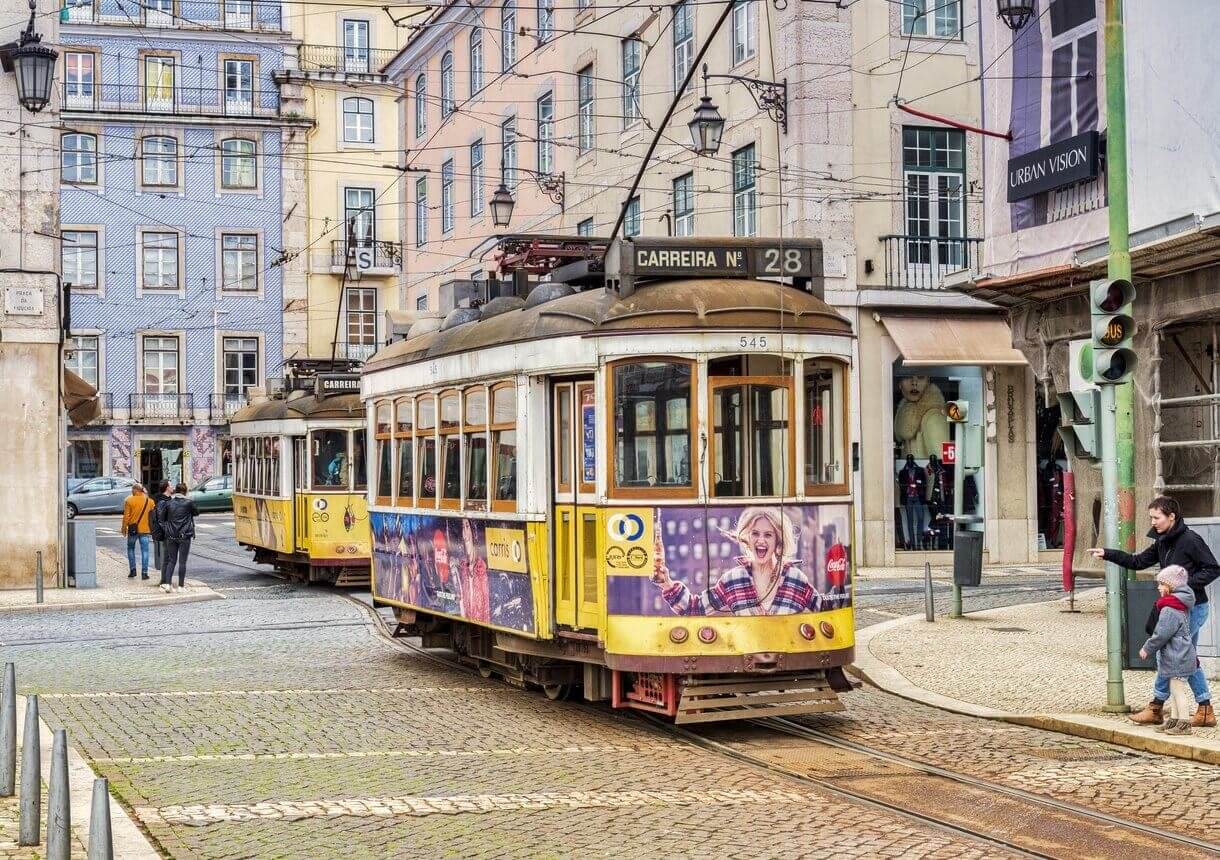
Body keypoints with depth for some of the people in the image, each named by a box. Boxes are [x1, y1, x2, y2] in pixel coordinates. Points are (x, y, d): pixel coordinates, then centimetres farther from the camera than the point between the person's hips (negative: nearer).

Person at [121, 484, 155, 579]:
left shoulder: (129, 500, -6)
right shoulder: (149, 501, 2)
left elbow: (126, 516, -7)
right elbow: (152, 515, 7)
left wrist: (124, 527, 2)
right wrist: (152, 528, 16)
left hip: (133, 529, -1)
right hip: (145, 529, 1)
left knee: (130, 549, 16)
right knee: (144, 551, 3)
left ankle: (132, 570, 9)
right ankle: (144, 572, -2)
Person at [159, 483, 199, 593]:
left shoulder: (169, 503, 0)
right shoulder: (188, 503, -8)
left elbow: (162, 519, 4)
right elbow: (196, 512, 9)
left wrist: (166, 529, 13)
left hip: (171, 536, 3)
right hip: (184, 536, -3)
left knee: (171, 560, 9)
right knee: (182, 561, 3)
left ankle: (167, 583, -3)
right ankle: (181, 586, 5)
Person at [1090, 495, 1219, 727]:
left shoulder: (1190, 540, -15)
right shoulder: (1162, 543, 11)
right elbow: (1138, 562, 15)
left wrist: (1186, 583, -22)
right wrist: (1106, 554, 6)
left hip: (1193, 608, -9)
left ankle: (1156, 707, 3)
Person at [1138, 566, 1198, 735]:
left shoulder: (1169, 610, -21)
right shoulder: (1182, 606, 12)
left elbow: (1161, 634, -20)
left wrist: (1147, 649, -7)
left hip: (1177, 658, -11)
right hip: (1180, 655, 11)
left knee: (1179, 690, -4)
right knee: (1174, 689, 17)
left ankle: (1184, 723, 0)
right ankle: (1174, 720, 25)